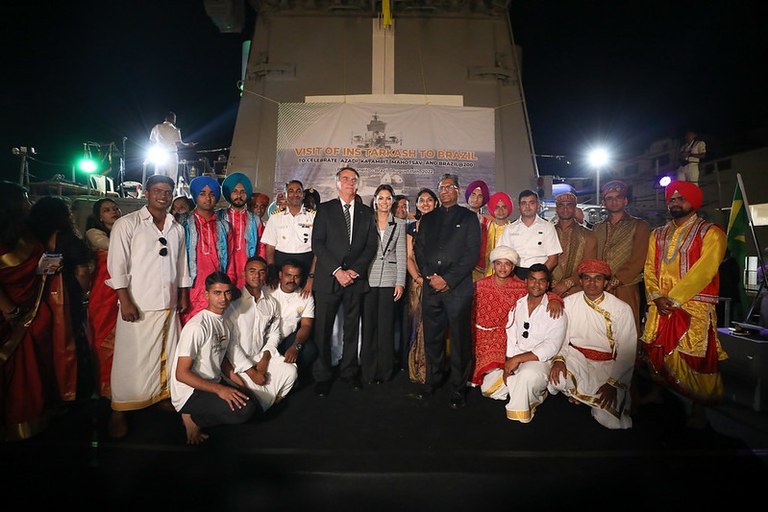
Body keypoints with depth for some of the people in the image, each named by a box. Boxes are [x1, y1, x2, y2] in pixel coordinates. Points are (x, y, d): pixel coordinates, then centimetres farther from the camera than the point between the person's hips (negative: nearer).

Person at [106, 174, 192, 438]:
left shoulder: (177, 228, 12)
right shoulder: (127, 223, -3)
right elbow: (117, 265, -8)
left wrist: (184, 296, 14)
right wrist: (125, 302, -13)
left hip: (169, 303, 5)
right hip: (138, 305, -4)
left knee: (166, 354, 11)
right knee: (131, 358, 0)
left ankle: (162, 395, 28)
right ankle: (118, 411, 14)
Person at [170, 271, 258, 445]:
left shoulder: (226, 323, 7)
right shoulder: (197, 326, -21)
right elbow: (181, 374, -22)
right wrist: (219, 389, -26)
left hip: (215, 384, 9)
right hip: (191, 392, -9)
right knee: (246, 409, -24)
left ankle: (199, 415, 7)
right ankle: (193, 418, -4)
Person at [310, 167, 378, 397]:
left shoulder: (366, 212, 13)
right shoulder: (325, 209, 6)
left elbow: (371, 245, 7)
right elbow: (317, 243, -3)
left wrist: (355, 270, -7)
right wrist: (337, 270, -12)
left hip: (356, 278, 2)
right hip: (328, 278, -2)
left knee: (352, 327, 8)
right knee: (323, 329, 1)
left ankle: (349, 371, 21)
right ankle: (322, 376, 13)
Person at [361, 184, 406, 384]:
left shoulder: (399, 224, 8)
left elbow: (401, 255, 4)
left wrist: (400, 282, -3)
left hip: (390, 280, 0)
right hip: (368, 278, 0)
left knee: (386, 326, 2)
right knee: (368, 325, 3)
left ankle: (384, 372, 14)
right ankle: (368, 371, 15)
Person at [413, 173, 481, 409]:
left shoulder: (468, 217, 6)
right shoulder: (428, 219, 18)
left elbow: (472, 252, -3)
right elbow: (419, 249, 13)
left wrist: (448, 279, -10)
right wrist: (429, 276, -3)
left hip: (458, 286, -3)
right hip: (431, 286, 4)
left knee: (460, 338, 0)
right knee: (432, 337, 10)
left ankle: (458, 388, 12)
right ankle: (432, 381, 24)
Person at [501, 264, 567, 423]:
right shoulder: (517, 306, 11)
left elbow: (551, 348, -14)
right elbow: (511, 339, 5)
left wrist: (518, 359, -20)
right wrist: (508, 365, -8)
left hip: (539, 362, -5)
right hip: (514, 362, 5)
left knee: (528, 375, -38)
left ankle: (518, 415, -9)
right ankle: (535, 394, 8)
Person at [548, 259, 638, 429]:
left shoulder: (622, 309, -9)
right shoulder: (569, 303, -4)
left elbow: (627, 353, -8)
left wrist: (613, 383, -15)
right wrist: (558, 358, -22)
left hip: (608, 364, -1)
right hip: (576, 357, 1)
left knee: (609, 419, -17)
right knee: (556, 378, -31)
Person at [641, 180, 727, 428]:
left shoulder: (711, 233, 0)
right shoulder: (658, 235, 16)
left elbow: (703, 271, -12)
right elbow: (649, 269, 10)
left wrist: (673, 298, -17)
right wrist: (656, 296, -7)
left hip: (693, 307, -4)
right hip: (660, 306, 5)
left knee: (695, 358, -2)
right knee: (656, 352, 7)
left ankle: (698, 408, 14)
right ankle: (657, 392, 24)